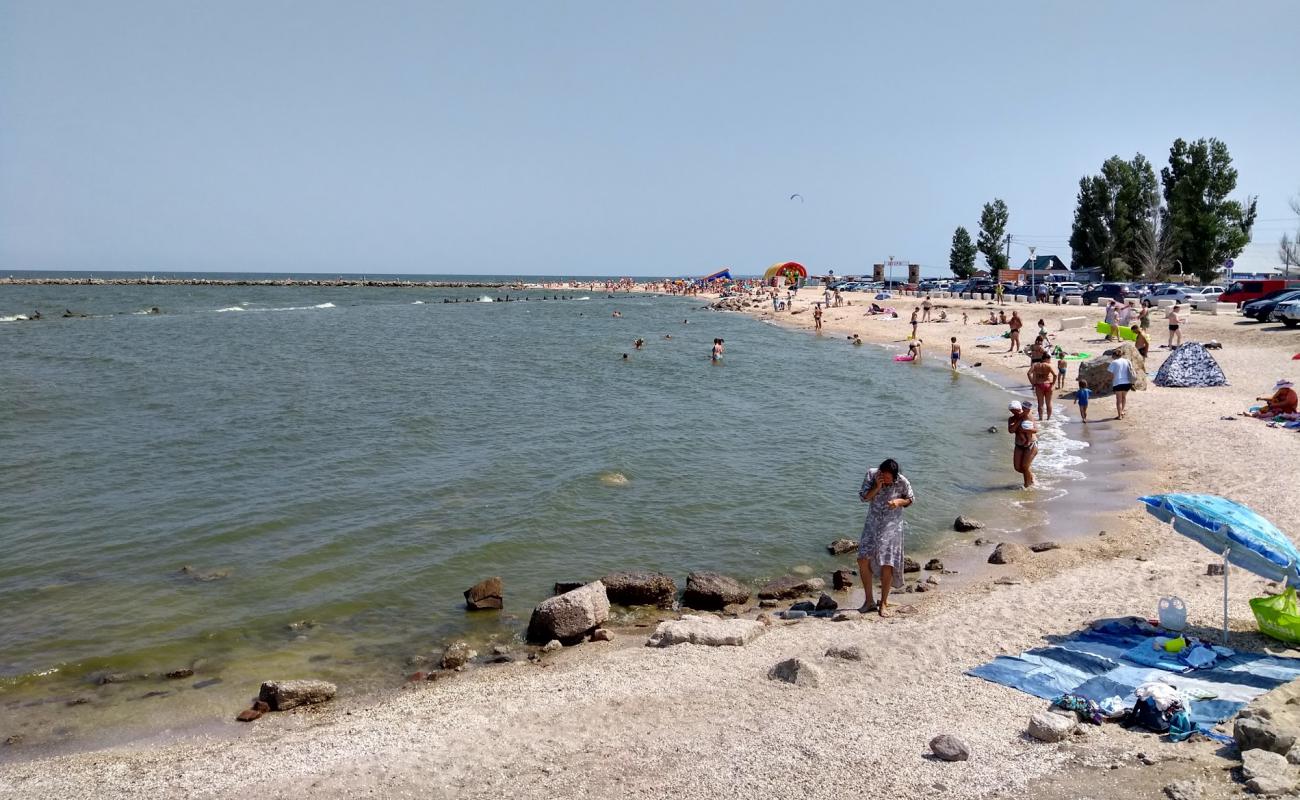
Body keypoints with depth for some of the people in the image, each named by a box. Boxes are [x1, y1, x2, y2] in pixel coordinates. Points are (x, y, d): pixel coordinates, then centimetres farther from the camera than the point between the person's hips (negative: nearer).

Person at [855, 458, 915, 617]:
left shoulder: (902, 482, -15)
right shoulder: (871, 474, -12)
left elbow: (910, 499, 2)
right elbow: (863, 497, -8)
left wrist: (899, 501, -20)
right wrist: (877, 487, -25)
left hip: (892, 526, -2)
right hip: (872, 523, 2)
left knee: (887, 565, -4)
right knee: (863, 559, -6)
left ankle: (883, 603, 12)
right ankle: (869, 600, 9)